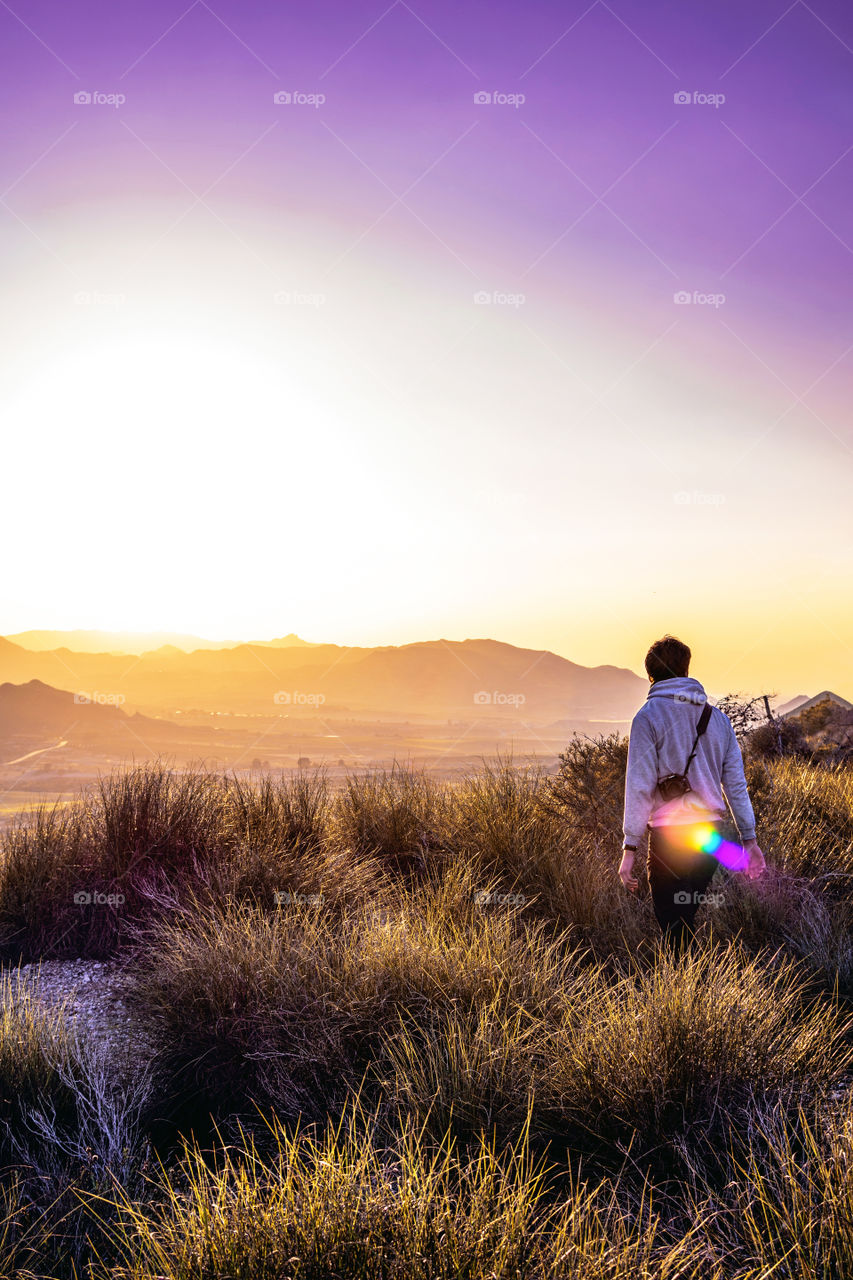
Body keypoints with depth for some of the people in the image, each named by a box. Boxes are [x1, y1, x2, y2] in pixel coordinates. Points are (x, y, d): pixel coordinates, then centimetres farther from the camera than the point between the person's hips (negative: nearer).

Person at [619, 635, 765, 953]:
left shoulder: (647, 717, -6)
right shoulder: (717, 717, 10)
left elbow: (640, 786, -11)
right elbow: (735, 781, 11)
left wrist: (630, 847, -9)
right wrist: (749, 838, 16)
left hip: (669, 837, -5)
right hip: (712, 835, 5)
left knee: (674, 931, 2)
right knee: (688, 922, 19)